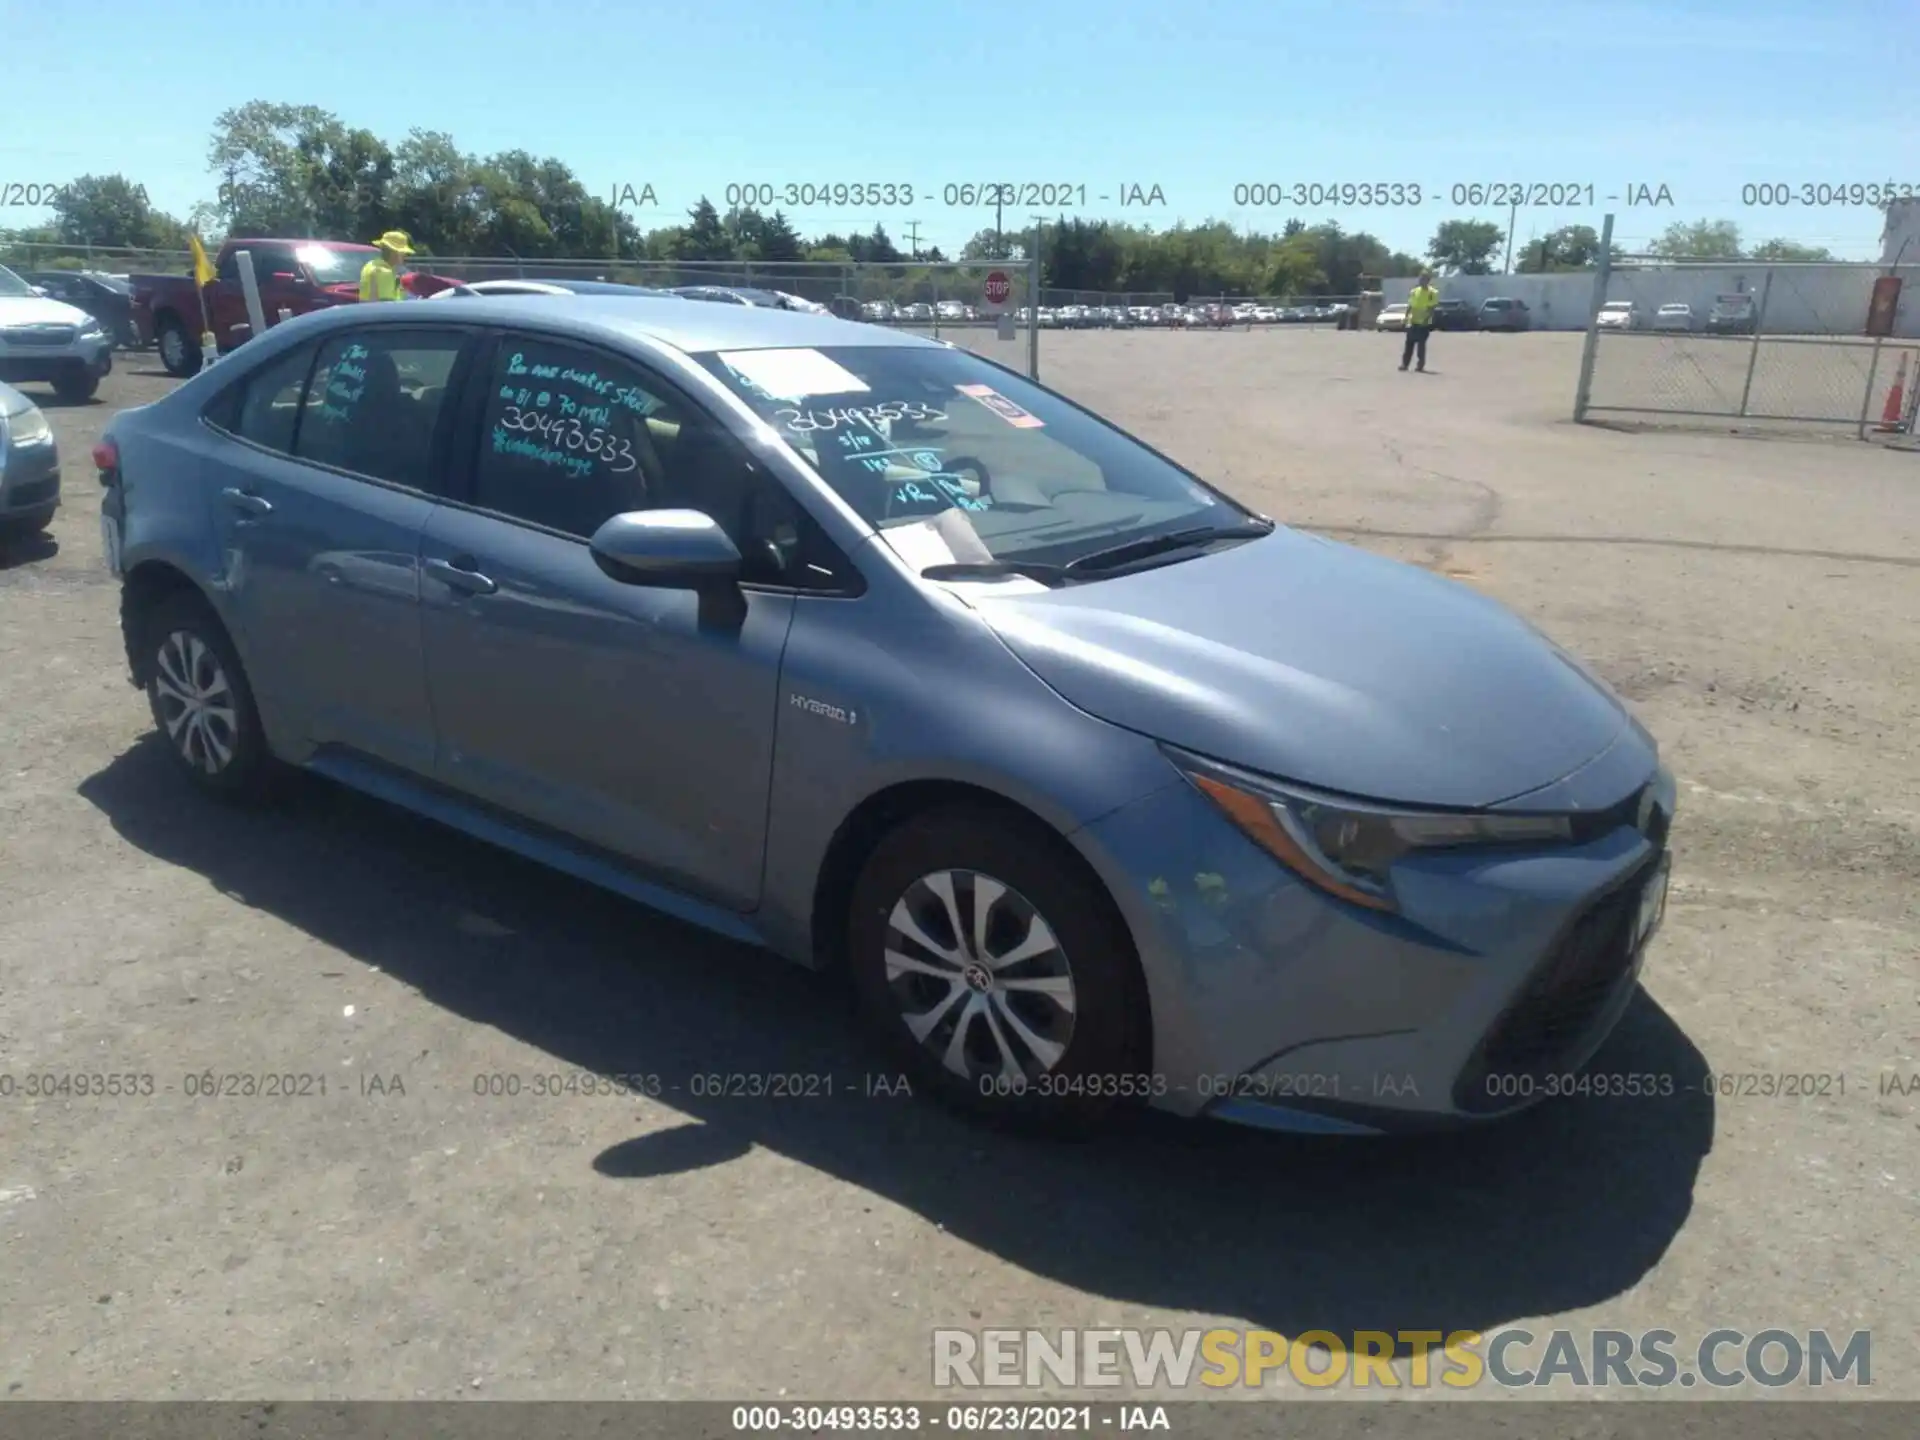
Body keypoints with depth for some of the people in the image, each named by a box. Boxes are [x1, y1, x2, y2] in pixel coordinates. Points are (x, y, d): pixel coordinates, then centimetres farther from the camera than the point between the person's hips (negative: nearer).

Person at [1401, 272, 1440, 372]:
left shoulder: (1433, 293, -5)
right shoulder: (1414, 291, 9)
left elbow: (1432, 308, -9)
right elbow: (1410, 306, 11)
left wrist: (1427, 319, -20)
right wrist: (1407, 318, 2)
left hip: (1424, 323, -4)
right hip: (1413, 321, 4)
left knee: (1421, 344, -3)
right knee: (1409, 343, 2)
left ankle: (1421, 364, 5)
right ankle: (1404, 364, 5)